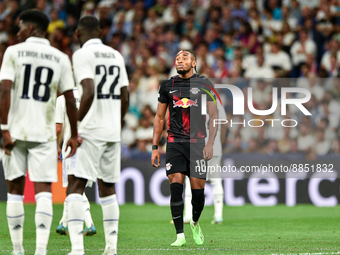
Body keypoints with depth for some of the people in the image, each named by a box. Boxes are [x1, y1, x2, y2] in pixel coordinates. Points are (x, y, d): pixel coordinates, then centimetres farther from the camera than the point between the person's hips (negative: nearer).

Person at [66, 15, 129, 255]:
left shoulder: (82, 55, -8)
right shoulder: (116, 56, 14)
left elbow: (88, 92, -20)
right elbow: (125, 98, 15)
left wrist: (76, 124, -13)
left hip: (90, 131, -7)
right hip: (113, 132, 7)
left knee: (75, 187, -7)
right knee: (107, 188, 14)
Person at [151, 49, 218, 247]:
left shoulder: (204, 84, 3)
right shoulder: (168, 86, 10)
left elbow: (214, 115, 3)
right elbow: (160, 117, 16)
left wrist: (210, 143, -8)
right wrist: (155, 147, 10)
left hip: (197, 142, -1)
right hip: (175, 142, 1)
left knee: (198, 189, -2)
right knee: (176, 186, -12)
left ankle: (195, 223, 28)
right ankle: (180, 235, -9)